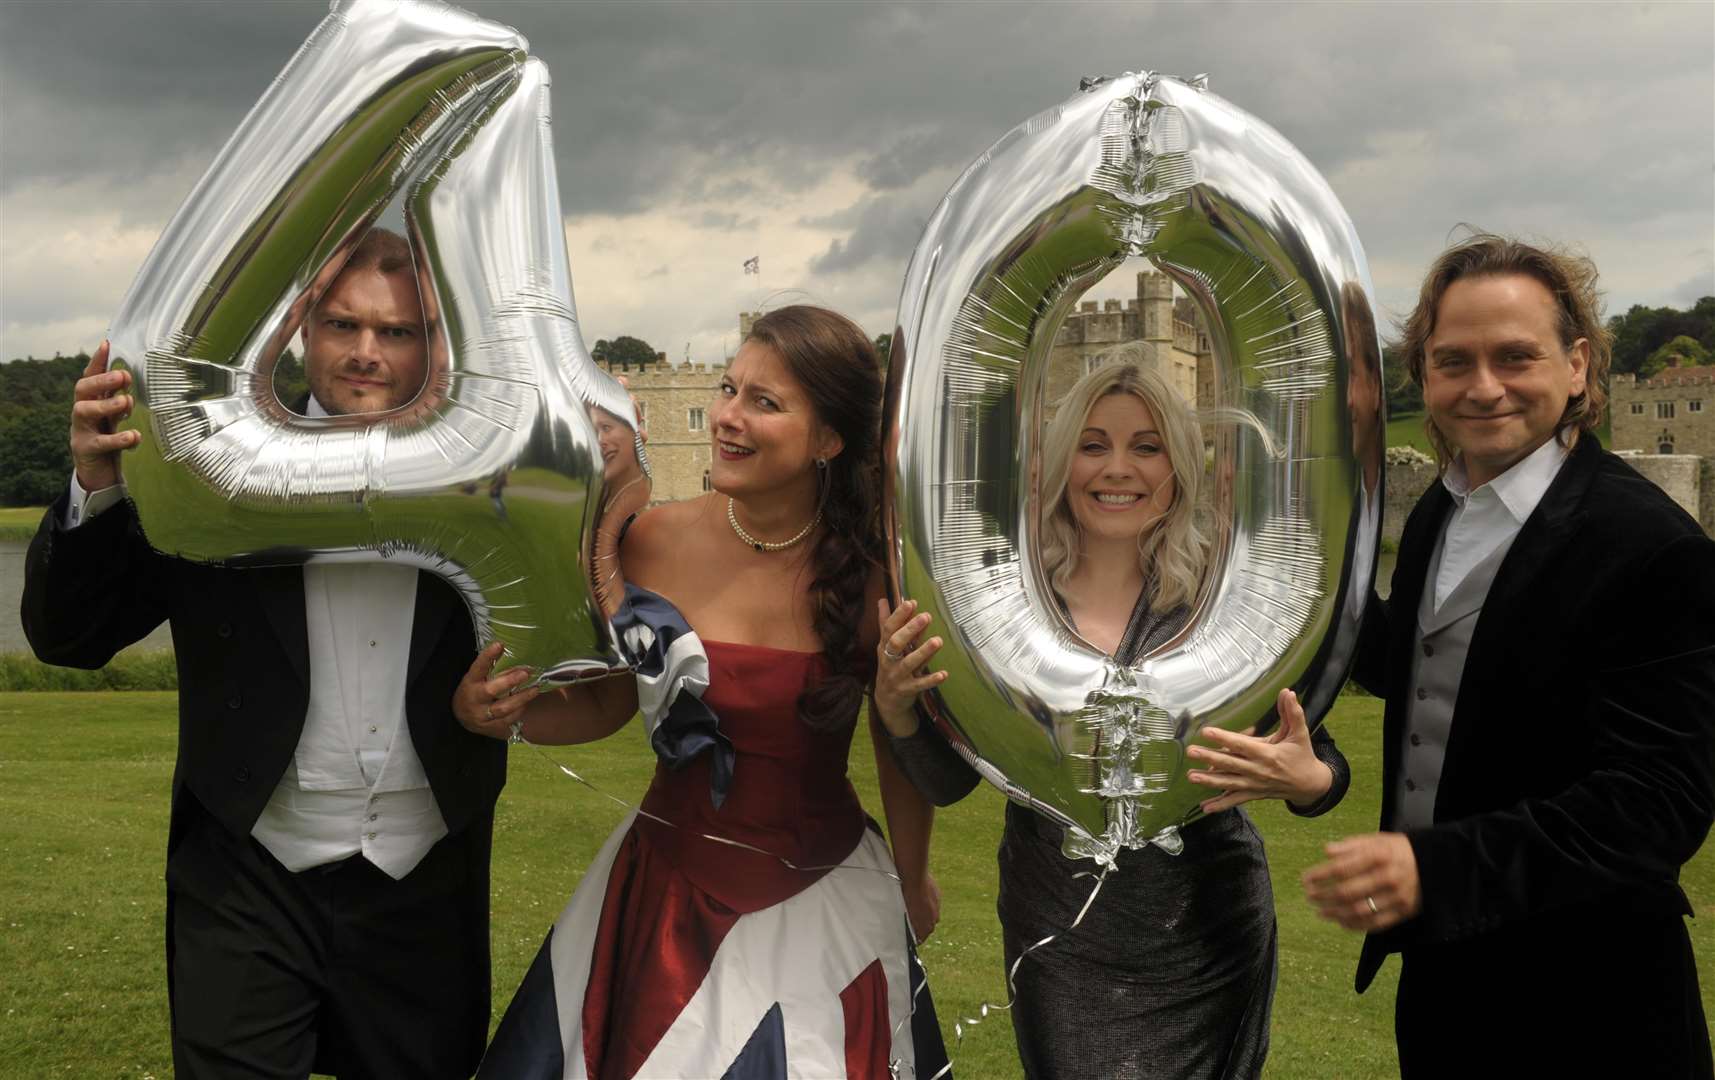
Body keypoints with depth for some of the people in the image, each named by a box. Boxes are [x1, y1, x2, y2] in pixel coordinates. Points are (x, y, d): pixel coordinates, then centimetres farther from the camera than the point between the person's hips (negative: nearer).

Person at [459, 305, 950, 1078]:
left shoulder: (873, 573, -14)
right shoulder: (657, 542, -11)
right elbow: (606, 702, 3)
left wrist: (913, 881, 10)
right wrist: (510, 713, -15)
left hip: (819, 900, -1)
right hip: (669, 888, 2)